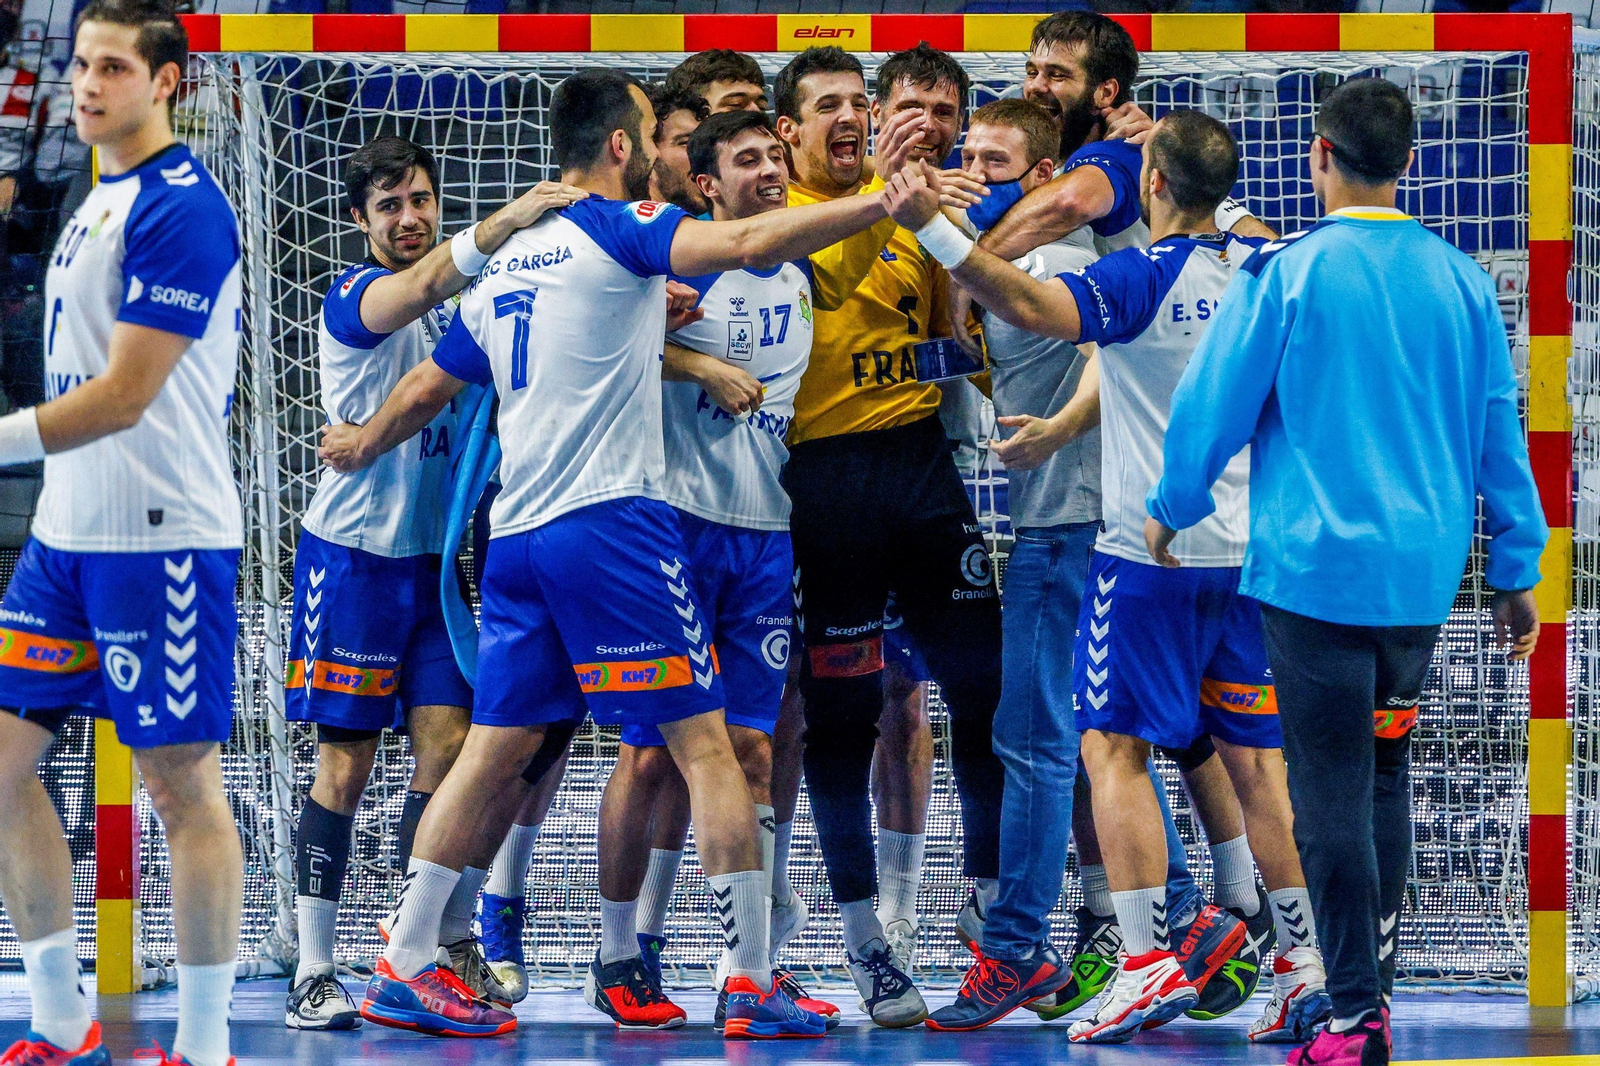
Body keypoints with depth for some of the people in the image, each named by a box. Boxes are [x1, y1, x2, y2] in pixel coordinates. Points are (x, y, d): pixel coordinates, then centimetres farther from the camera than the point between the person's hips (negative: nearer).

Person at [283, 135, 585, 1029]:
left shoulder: (459, 305, 13)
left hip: (434, 554, 6)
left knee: (447, 748, -2)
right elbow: (414, 291, -31)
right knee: (346, 764, -5)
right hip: (354, 552, -6)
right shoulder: (354, 294, -9)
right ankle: (314, 972, -1)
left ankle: (446, 947, 7)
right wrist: (502, 226, -47)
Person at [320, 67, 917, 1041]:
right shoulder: (617, 229, -4)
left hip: (519, 532, 8)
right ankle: (753, 982, -5)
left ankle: (405, 966, 9)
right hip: (611, 523, -8)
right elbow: (748, 244, -20)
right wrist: (883, 202, -19)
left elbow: (427, 389, 28)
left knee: (497, 749, 11)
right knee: (706, 744, -4)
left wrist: (364, 445, 48)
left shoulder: (505, 264, 18)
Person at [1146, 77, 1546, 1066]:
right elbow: (1500, 431, 9)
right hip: (1424, 574, 5)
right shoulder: (1461, 280, 4)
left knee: (1332, 790, -3)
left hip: (1314, 568, -4)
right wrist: (1516, 571, 17)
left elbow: (1215, 400, -2)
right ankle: (1374, 978, 21)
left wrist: (1172, 508, 15)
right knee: (1387, 772, 19)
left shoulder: (1288, 271, -8)